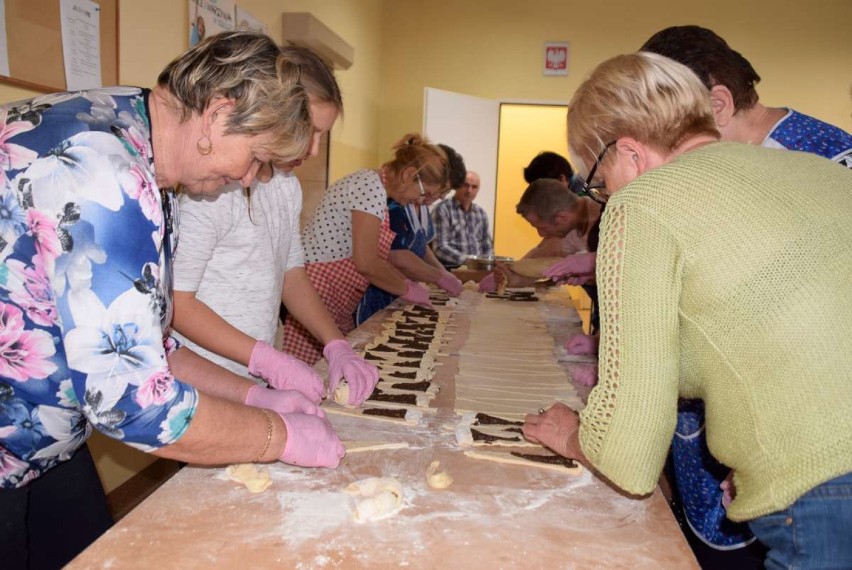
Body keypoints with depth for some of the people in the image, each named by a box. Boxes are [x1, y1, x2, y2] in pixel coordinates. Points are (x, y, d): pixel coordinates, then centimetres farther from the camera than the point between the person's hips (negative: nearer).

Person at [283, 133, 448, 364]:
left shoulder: (373, 186, 13)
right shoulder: (372, 187, -16)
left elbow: (376, 256, 20)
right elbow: (366, 263, -21)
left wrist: (409, 284, 15)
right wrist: (408, 289, -7)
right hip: (315, 298, -10)